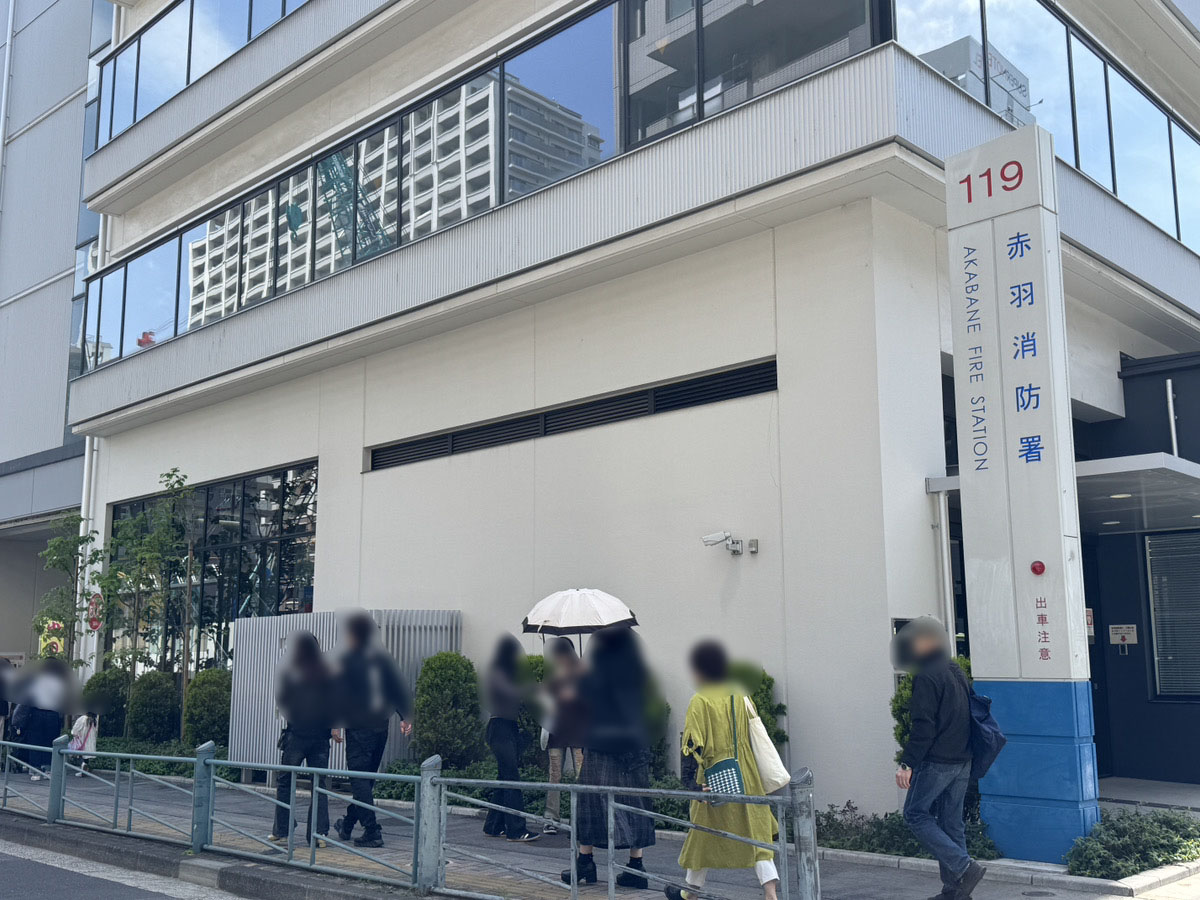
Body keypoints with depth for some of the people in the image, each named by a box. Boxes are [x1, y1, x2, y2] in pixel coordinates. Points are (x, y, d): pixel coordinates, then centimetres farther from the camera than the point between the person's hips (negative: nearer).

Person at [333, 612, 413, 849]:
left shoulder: (346, 660, -7)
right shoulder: (383, 658, 9)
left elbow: (337, 694, -7)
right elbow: (399, 689, 10)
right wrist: (406, 716, 13)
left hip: (358, 727, -6)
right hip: (382, 725, 6)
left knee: (360, 780, -3)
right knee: (367, 778, 15)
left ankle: (372, 832, -8)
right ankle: (347, 824, 28)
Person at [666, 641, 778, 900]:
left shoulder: (700, 701, -10)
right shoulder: (741, 697, 5)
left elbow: (693, 744, -17)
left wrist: (691, 781, -18)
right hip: (748, 779, 4)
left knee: (704, 836, 12)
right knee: (755, 833, 5)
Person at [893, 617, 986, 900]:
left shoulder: (926, 677, -15)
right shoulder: (956, 672, 13)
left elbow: (924, 726, -20)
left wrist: (907, 763, -18)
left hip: (937, 760, -9)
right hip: (962, 760, 9)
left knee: (916, 813, 2)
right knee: (951, 821, 12)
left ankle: (964, 867, -8)